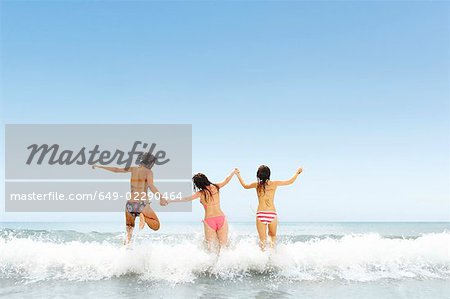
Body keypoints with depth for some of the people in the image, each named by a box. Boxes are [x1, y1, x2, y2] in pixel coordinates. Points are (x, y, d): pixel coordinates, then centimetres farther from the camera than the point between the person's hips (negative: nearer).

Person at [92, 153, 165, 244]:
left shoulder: (133, 169, 12)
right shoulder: (148, 172, -2)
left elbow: (116, 170, 20)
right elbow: (151, 186, -20)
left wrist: (99, 166, 33)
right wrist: (161, 198, -30)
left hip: (130, 204, 5)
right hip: (142, 204, -5)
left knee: (129, 231, 18)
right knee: (156, 226, 7)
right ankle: (143, 217, -22)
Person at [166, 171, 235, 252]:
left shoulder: (200, 193, -5)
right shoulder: (216, 187, 3)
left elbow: (186, 199, -5)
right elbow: (226, 180, 14)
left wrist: (169, 201, 0)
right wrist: (234, 172, 31)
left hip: (209, 220, -2)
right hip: (221, 218, 2)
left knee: (211, 247, 6)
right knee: (223, 245, 5)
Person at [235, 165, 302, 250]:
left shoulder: (257, 185, 3)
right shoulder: (274, 184, 1)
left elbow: (245, 186, 24)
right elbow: (290, 181, 12)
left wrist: (238, 175, 37)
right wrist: (297, 172, 27)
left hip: (260, 214, 0)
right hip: (272, 214, 0)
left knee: (262, 239, 6)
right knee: (273, 236, 18)